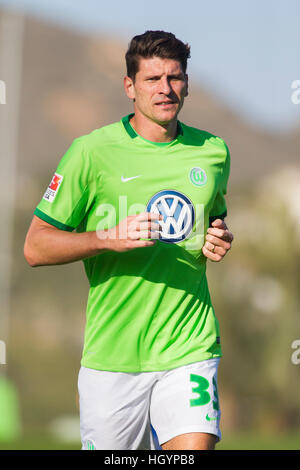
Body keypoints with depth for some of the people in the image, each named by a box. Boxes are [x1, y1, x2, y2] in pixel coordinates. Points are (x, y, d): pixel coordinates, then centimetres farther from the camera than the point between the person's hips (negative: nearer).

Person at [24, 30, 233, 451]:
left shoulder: (213, 152, 8)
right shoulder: (92, 152, -4)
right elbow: (35, 248, -3)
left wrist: (218, 240, 4)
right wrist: (111, 238, -18)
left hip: (189, 350, 2)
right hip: (111, 357, -2)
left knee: (194, 447, -18)